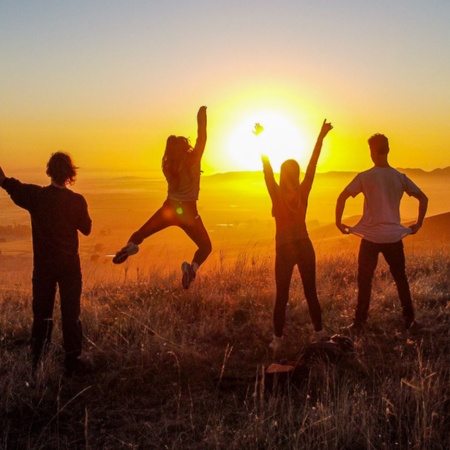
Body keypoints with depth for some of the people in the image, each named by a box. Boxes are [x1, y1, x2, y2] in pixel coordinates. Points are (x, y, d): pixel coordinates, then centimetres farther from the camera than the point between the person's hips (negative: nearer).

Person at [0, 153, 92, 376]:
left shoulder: (36, 195, -9)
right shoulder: (76, 200, -13)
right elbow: (86, 228, 2)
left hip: (43, 265, 2)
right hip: (69, 265, -2)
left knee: (41, 313, 11)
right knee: (70, 313, 7)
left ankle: (36, 364, 15)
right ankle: (72, 362, 11)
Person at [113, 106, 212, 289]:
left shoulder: (167, 165, -1)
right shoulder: (193, 161, -12)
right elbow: (201, 138, -6)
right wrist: (201, 119, 3)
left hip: (169, 208, 3)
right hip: (188, 212, -3)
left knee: (141, 233, 18)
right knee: (205, 246, 9)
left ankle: (130, 245, -17)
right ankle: (192, 266, -24)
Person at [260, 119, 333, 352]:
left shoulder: (277, 194, -12)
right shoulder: (303, 192, -6)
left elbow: (267, 170, -12)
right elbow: (313, 163, -4)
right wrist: (321, 136, -1)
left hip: (285, 248, -2)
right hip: (304, 246, 3)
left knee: (281, 296, 4)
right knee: (311, 292, 11)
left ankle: (278, 339, 6)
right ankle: (320, 333, 16)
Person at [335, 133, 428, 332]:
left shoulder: (365, 177, -7)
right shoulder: (400, 177, 2)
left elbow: (342, 198, -12)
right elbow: (423, 198, 5)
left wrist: (338, 222, -2)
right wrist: (418, 224, 13)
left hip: (371, 236, -2)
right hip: (394, 236, 3)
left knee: (365, 280, 7)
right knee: (400, 278, 15)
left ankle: (360, 322, 9)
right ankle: (409, 319, 19)